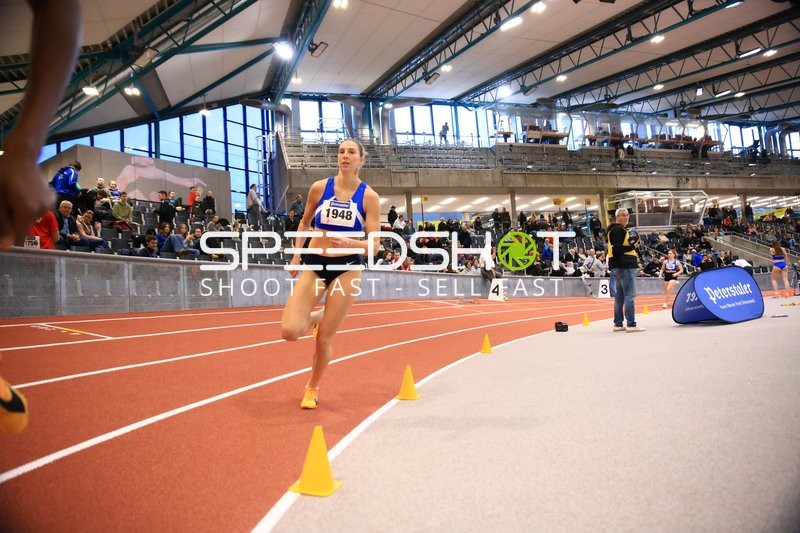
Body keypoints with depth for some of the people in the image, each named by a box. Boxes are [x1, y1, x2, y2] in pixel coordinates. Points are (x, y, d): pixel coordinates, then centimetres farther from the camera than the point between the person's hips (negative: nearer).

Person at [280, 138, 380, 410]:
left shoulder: (369, 197, -5)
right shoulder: (319, 187, -1)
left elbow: (373, 243, -8)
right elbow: (305, 223, 14)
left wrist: (350, 244, -27)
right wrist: (296, 255, 10)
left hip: (347, 268, -1)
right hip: (314, 264, 2)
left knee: (324, 339, 2)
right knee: (289, 331, -13)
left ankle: (312, 388, 30)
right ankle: (316, 318, 23)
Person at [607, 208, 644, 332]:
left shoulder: (616, 230, 22)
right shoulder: (619, 230, -9)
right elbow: (617, 249, -20)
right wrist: (632, 246, -22)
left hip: (618, 267, 11)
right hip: (625, 267, -11)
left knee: (619, 296, 11)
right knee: (630, 295, -10)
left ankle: (618, 324, 16)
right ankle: (631, 325, -10)